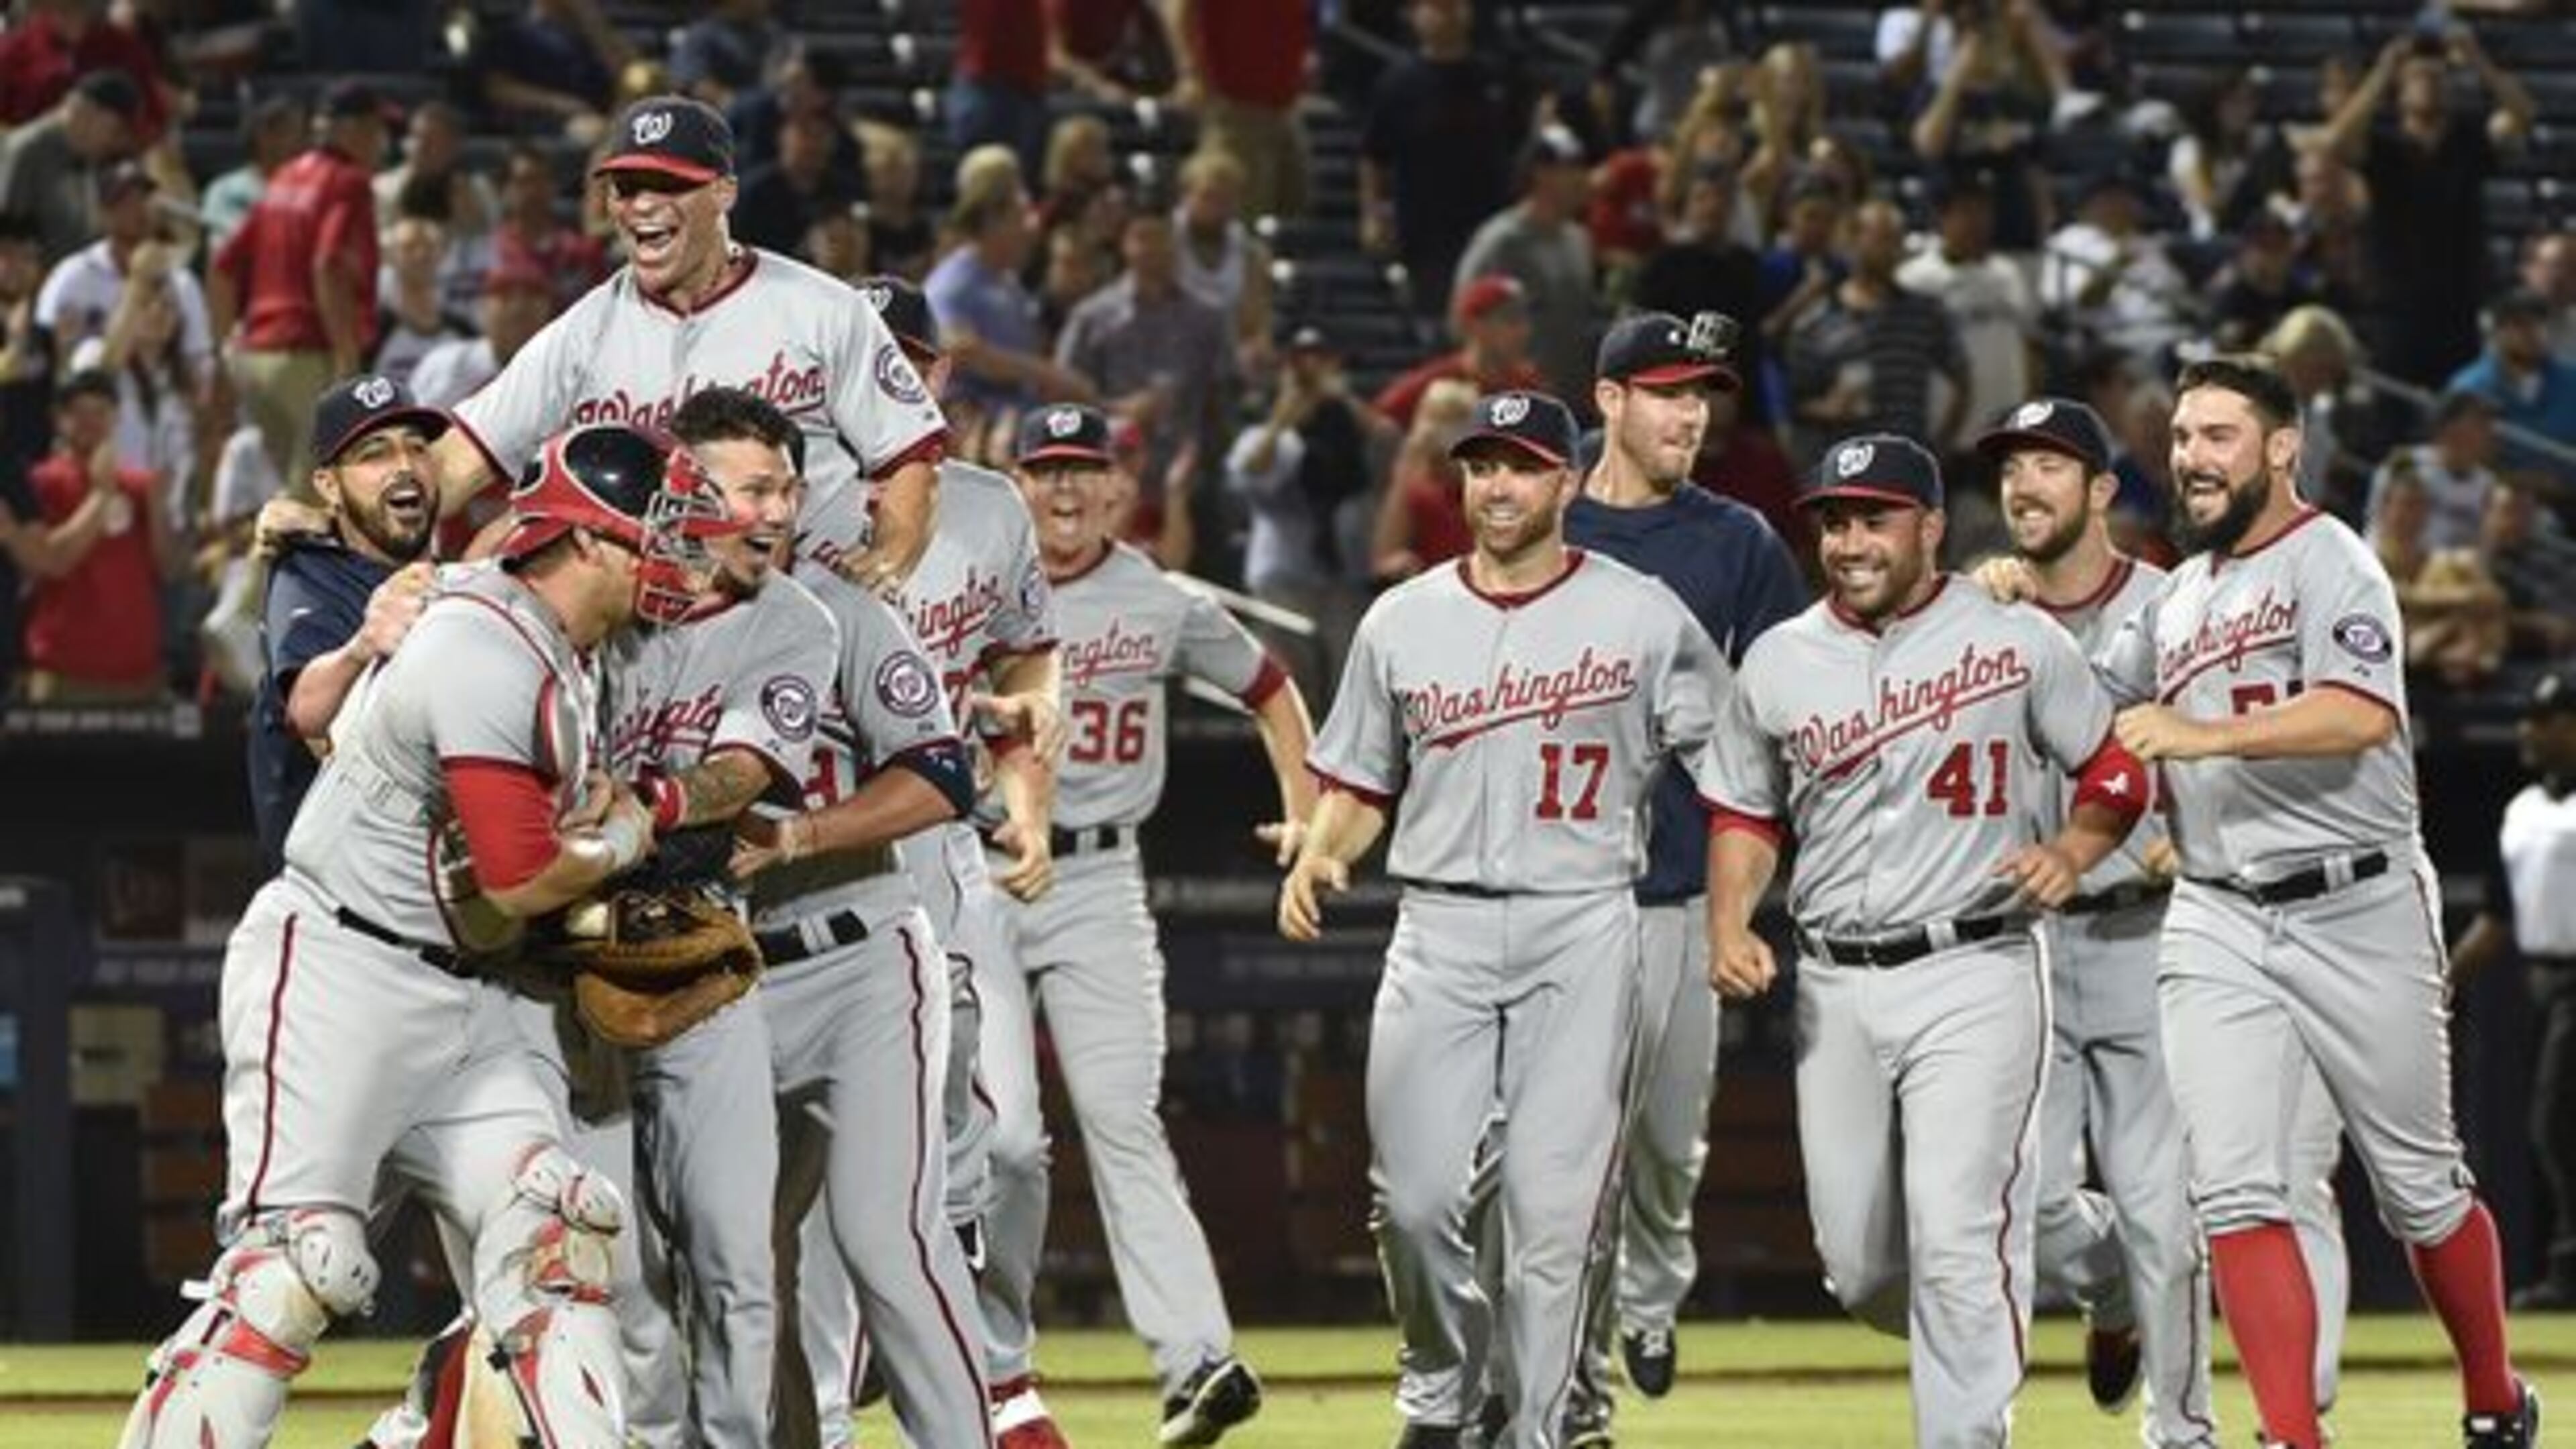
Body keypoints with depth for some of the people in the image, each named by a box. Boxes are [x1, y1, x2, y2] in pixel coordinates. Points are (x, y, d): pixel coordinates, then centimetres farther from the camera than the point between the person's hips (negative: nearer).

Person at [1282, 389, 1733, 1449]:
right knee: (1413, 1194, -5)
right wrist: (1319, 861, -4)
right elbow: (1360, 783, 16)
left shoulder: (1642, 616, 2)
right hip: (1439, 928, 2)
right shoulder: (1402, 622, 10)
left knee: (1553, 1207, -5)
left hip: (1582, 932, -2)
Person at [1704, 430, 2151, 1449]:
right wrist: (1728, 929, 3)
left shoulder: (2016, 641, -1)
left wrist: (2072, 851, -14)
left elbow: (2116, 765, 5)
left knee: (1955, 1240, -15)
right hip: (1833, 990, 4)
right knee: (1858, 1262, 7)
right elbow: (1745, 816, 19)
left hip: (1972, 974, -4)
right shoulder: (1778, 662, 9)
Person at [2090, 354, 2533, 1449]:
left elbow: (2363, 714, -25)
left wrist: (2202, 736, -32)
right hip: (2215, 923, 6)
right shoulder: (2175, 600, 17)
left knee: (2419, 1187, 5)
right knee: (2233, 1188, -10)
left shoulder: (2331, 565, -7)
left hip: (2356, 914, -5)